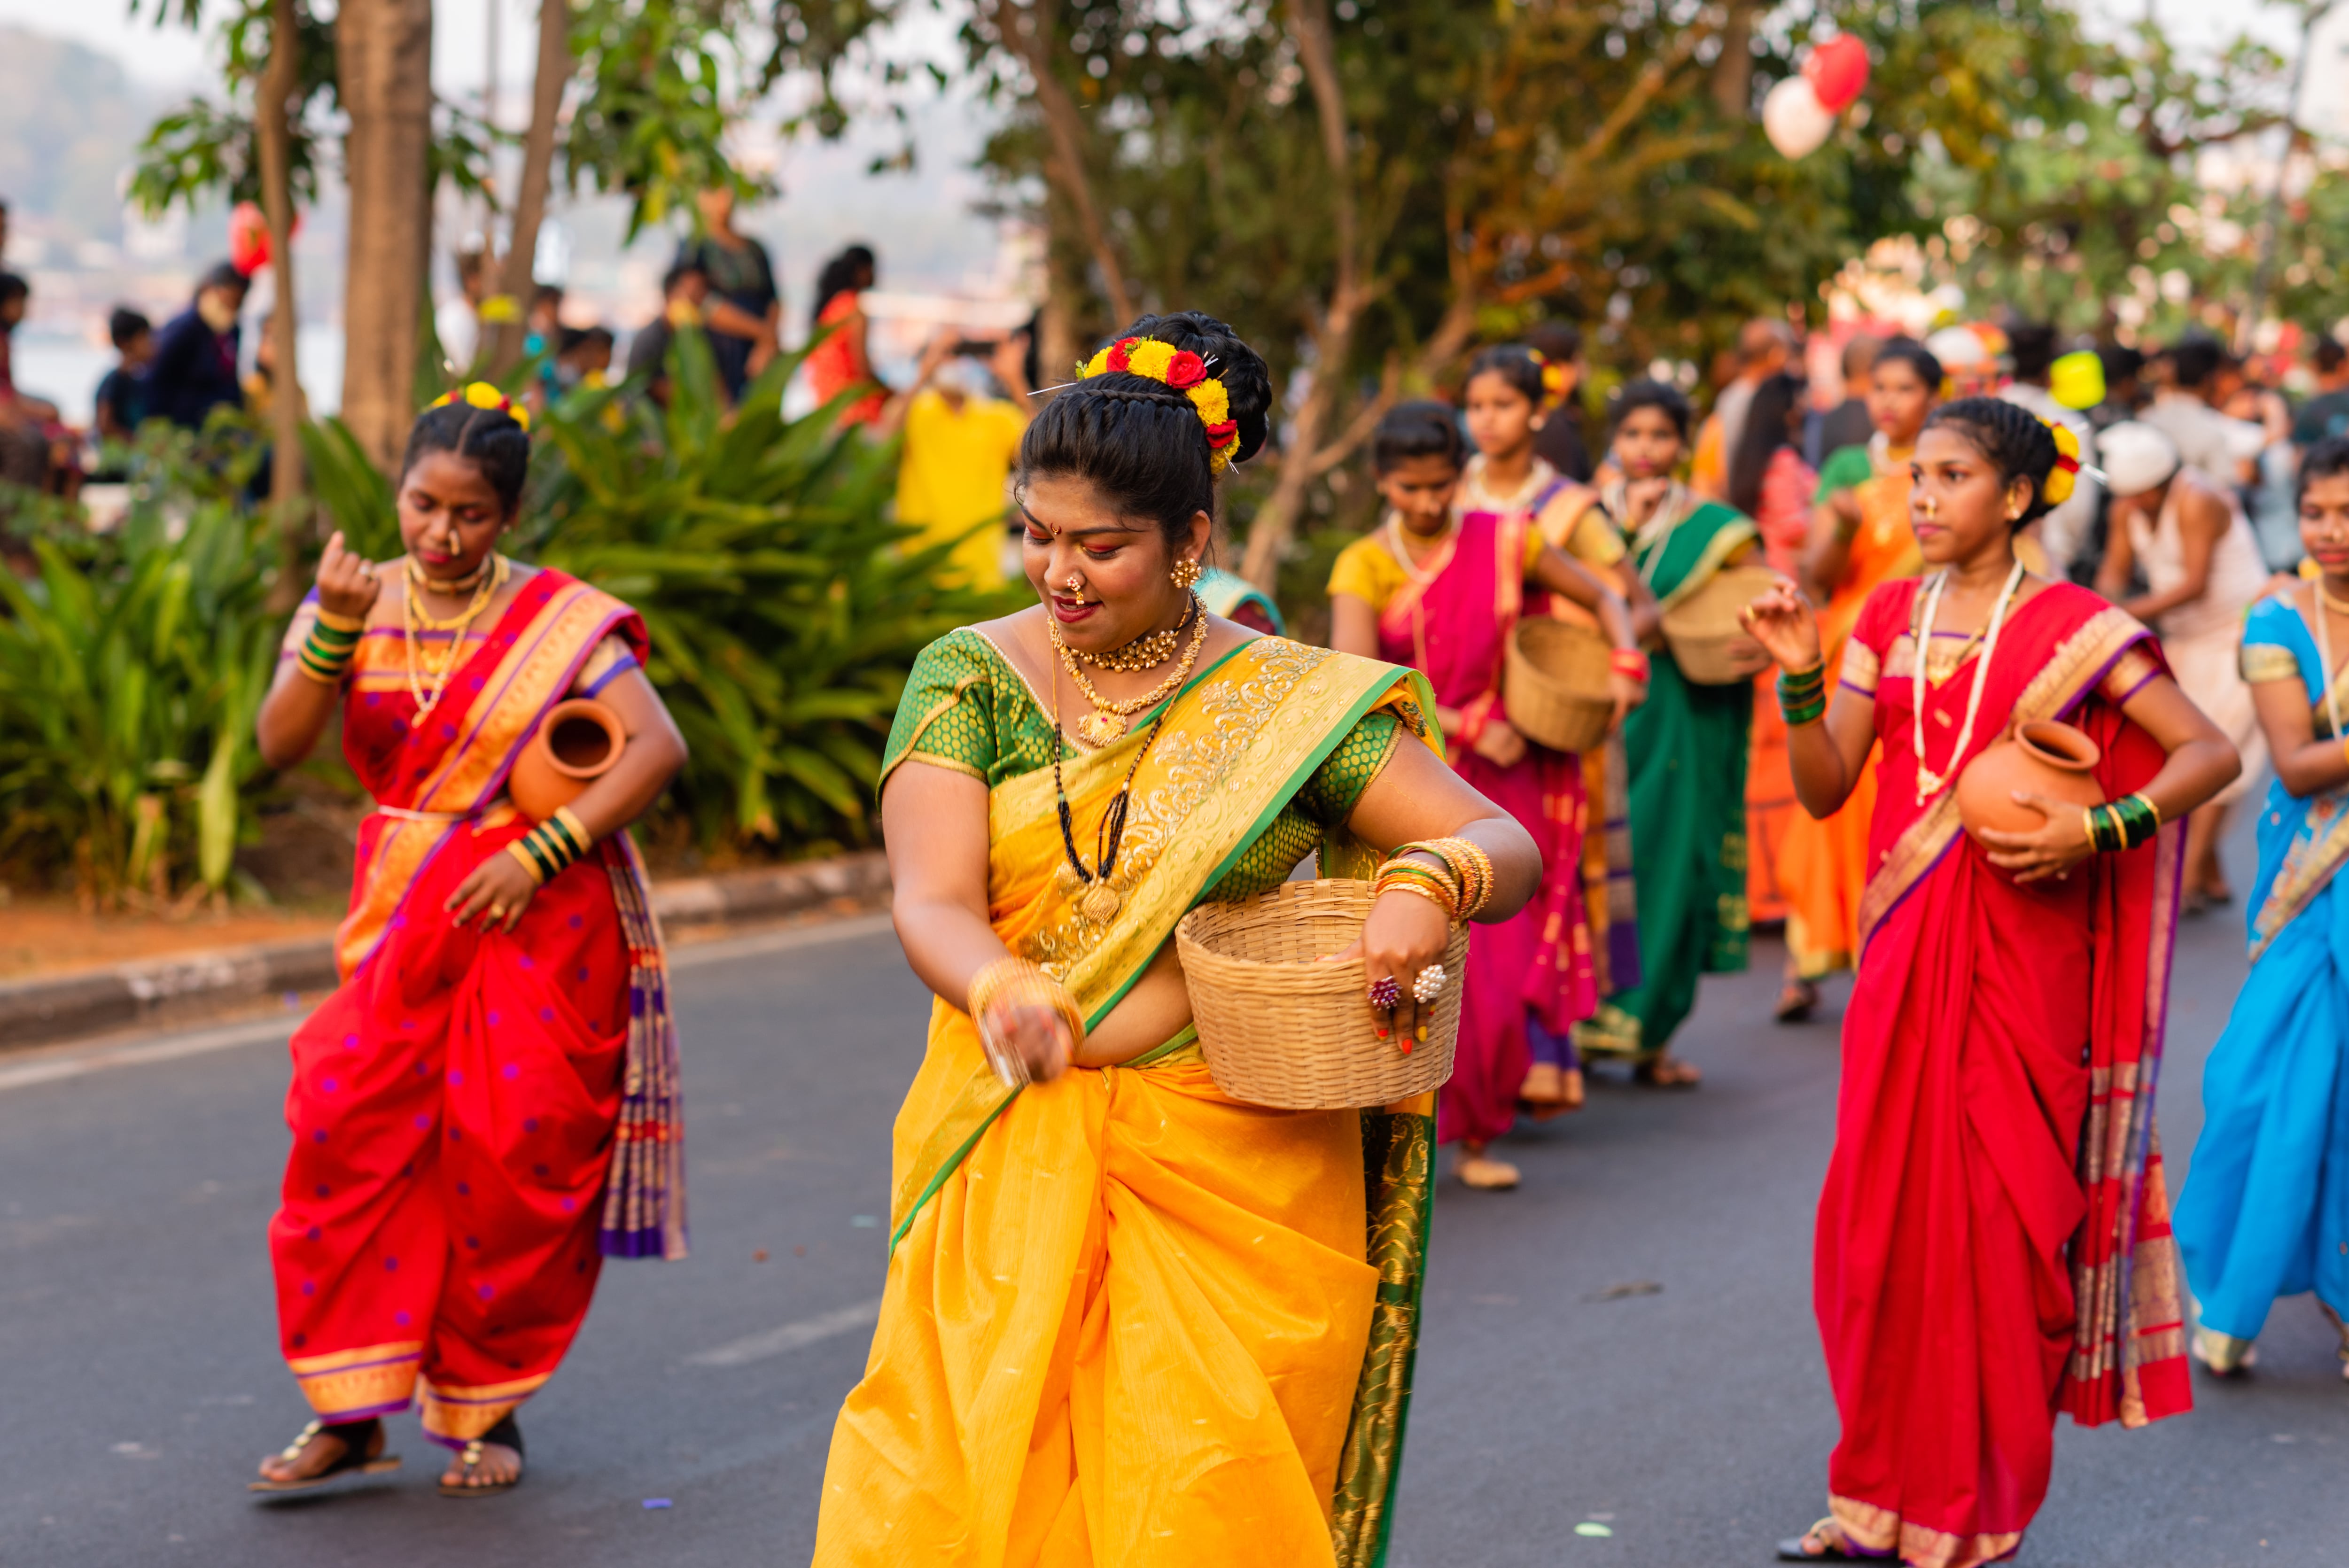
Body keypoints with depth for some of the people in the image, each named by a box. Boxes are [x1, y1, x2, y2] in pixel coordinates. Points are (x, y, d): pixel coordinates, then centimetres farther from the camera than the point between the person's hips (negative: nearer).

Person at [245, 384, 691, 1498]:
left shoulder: (558, 621, -7)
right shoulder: (356, 603, 3)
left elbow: (659, 747, -16)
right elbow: (281, 746, -9)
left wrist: (539, 855, -22)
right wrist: (335, 628, -24)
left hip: (541, 918, -3)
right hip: (403, 918, 3)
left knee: (513, 1163, -3)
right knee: (347, 1124, -9)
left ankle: (487, 1413, 14)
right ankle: (351, 1412, 1)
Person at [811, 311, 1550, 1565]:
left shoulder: (1291, 703, 1)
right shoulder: (968, 679, 3)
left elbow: (1510, 848, -2)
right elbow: (932, 903, -8)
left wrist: (1430, 879, -25)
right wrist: (1000, 991, -31)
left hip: (1234, 1174, -1)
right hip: (1013, 1171, 1)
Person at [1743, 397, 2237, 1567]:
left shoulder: (2073, 627, -4)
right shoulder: (1889, 617, 10)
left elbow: (2211, 752, -6)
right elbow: (1823, 789, 6)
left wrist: (2096, 830, -18)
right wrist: (1800, 675, -9)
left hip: (2019, 955, -4)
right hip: (1902, 948, 5)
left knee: (1995, 1218, -1)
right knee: (1880, 1217, 4)